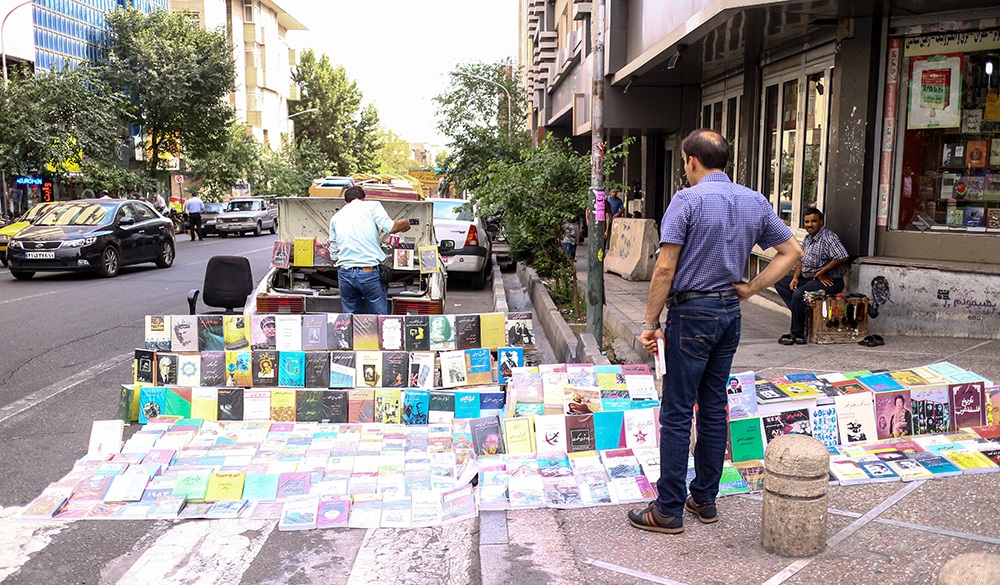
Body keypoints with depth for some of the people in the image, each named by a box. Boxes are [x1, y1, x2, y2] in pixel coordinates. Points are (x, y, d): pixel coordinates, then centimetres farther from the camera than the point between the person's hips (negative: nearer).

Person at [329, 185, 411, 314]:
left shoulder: (336, 217, 18)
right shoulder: (372, 205, 8)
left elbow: (333, 254, 17)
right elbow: (390, 228, -9)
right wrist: (405, 223, 11)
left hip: (344, 273, 3)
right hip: (370, 273, -3)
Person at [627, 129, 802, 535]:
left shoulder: (687, 200, -12)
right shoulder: (755, 202, 8)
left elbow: (665, 269, -16)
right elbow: (792, 251, 11)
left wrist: (651, 323, -10)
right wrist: (750, 289, 7)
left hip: (692, 313, -7)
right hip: (730, 313, 7)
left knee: (677, 413, -1)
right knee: (714, 408, 14)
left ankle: (669, 510, 6)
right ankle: (705, 500, 24)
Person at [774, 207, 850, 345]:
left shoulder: (828, 237, -15)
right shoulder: (808, 238, 14)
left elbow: (843, 257, -26)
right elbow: (801, 260, 20)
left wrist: (820, 273, -18)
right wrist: (796, 277, 1)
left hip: (829, 281, -10)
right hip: (807, 278, 10)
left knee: (799, 294, -31)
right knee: (779, 282, 3)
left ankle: (797, 334, -19)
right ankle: (803, 313, -10)